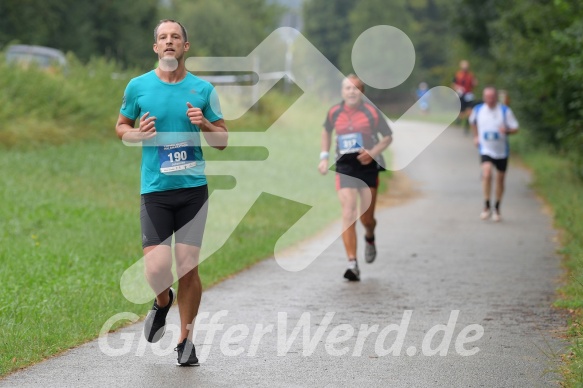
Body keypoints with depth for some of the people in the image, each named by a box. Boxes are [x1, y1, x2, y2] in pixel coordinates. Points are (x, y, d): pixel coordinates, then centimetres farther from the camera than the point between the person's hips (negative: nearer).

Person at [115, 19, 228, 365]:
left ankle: (186, 340, 16)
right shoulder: (138, 87, 3)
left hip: (194, 187, 1)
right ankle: (163, 301, 25)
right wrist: (139, 134, -5)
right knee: (157, 268, -12)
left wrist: (203, 124, -10)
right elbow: (121, 127, 17)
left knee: (188, 266, -1)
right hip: (155, 190, -1)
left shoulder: (203, 89, 5)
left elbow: (223, 140, 11)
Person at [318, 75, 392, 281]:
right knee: (348, 214, -13)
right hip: (344, 168, 1)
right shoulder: (334, 112, 3)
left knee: (366, 217, 3)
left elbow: (388, 136, 4)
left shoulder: (371, 112, -4)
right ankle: (352, 263, -13)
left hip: (368, 167, -1)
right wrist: (324, 156, 14)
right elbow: (326, 131, 24)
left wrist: (373, 152, -13)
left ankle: (369, 239, 41)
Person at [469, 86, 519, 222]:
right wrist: (476, 136, 18)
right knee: (486, 174, -24)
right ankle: (486, 207, -17)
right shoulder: (478, 110, -1)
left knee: (500, 179, 9)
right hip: (486, 150, -1)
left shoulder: (505, 111, -7)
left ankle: (497, 208, 27)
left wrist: (506, 130, -24)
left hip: (501, 151, 1)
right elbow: (473, 121, 22)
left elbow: (515, 128, -4)